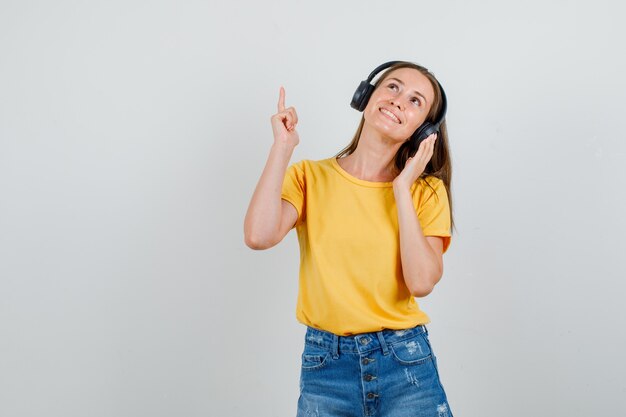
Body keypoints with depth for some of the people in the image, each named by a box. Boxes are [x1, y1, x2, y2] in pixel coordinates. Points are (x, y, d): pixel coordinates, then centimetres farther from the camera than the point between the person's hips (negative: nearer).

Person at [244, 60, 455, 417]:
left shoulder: (427, 190, 0)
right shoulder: (310, 177, 0)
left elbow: (422, 282, -13)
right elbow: (260, 236, -19)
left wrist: (402, 189, -11)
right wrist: (282, 147, -11)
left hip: (406, 363, 0)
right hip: (325, 365, 0)